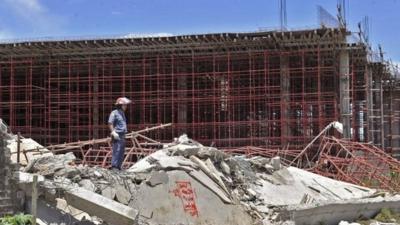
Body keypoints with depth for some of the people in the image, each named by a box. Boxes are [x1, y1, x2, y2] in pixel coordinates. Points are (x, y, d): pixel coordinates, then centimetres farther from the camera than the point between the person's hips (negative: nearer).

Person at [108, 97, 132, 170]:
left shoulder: (122, 113, 20)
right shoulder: (114, 113, -7)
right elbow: (110, 123, -14)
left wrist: (125, 132, 22)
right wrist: (113, 132, -23)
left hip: (122, 136, 9)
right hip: (117, 135, -9)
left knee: (122, 152, 8)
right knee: (116, 151, -14)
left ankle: (118, 167, 13)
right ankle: (114, 166, -14)